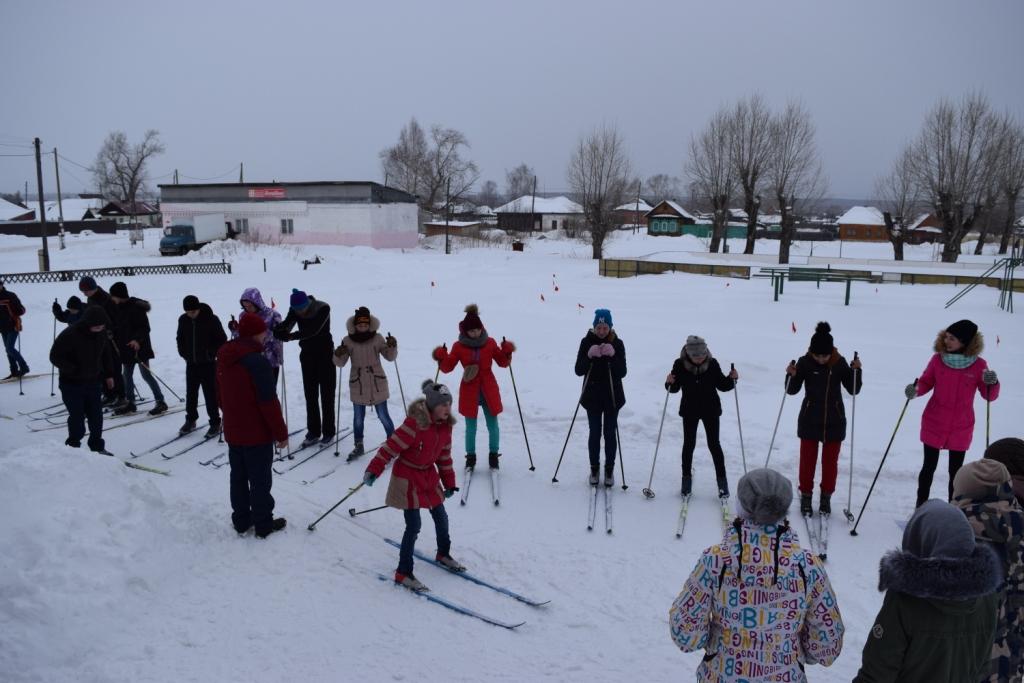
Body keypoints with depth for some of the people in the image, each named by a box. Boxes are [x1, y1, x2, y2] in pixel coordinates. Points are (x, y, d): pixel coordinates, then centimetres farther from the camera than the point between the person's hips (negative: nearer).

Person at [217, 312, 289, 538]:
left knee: (238, 477, 17)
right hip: (257, 434, -7)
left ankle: (241, 520, 28)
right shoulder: (257, 361, -23)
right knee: (260, 480, 4)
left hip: (232, 432, 7)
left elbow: (221, 395, 14)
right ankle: (263, 525, 14)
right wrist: (281, 432, -13)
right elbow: (268, 402, -22)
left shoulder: (224, 359, 3)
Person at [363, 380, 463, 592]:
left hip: (429, 477, 7)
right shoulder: (414, 424, -26)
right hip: (408, 477, -7)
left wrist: (449, 483, 15)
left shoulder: (445, 427, -2)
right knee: (414, 526, -7)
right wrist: (374, 469, -27)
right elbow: (392, 446, -25)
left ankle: (443, 554, 42)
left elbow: (444, 457, 9)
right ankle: (403, 573, 6)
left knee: (441, 518, 17)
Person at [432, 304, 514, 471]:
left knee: (493, 425, 8)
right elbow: (447, 367, -2)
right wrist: (441, 358, -21)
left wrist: (507, 352, -13)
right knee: (471, 427, 8)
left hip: (489, 391, 1)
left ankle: (493, 455, 25)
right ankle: (470, 457, 22)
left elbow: (502, 362, 6)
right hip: (469, 392, -1)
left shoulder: (490, 343, 0)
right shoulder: (459, 346, -4)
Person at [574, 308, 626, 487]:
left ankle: (609, 469, 22)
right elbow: (578, 371, -10)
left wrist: (612, 356, -26)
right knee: (595, 433, 7)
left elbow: (622, 372, -11)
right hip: (593, 396, 0)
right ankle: (594, 468, 22)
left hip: (612, 396, 0)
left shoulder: (617, 344, -5)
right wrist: (589, 356, -26)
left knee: (610, 434, 8)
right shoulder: (587, 342, -5)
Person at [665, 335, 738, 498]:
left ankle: (722, 479, 14)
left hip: (711, 410, 0)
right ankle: (686, 478, 23)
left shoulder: (712, 364, -13)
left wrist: (731, 379, -20)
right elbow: (675, 388, -5)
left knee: (714, 444, 3)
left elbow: (722, 385, -1)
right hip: (689, 411, 0)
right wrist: (670, 383, -26)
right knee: (689, 444, 9)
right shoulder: (680, 364, -15)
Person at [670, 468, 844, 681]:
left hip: (722, 675, -2)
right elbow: (829, 643, -6)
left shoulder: (715, 561, -21)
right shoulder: (807, 566, -17)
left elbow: (685, 633, -14)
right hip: (786, 676, 2)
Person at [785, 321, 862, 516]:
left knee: (830, 461, 11)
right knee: (807, 460, 6)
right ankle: (806, 496, 21)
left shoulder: (840, 363, -8)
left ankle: (826, 497, 27)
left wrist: (856, 370, -16)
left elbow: (854, 390, -1)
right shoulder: (805, 362, -11)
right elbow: (792, 390, -4)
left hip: (834, 422, 1)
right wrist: (791, 375, -23)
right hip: (810, 421, -1)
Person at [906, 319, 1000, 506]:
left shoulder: (979, 365, -7)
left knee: (955, 471, 9)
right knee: (928, 467, 9)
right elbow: (926, 382, 3)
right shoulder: (938, 359, -7)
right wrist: (915, 390, -18)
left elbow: (989, 396, -2)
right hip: (934, 425, 0)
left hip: (961, 429, 0)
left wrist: (992, 383, -23)